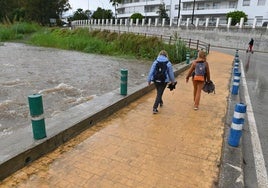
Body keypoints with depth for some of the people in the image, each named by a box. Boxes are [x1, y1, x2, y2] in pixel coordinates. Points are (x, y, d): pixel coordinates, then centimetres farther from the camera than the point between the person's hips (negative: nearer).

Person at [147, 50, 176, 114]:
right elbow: (171, 73, 4)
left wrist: (149, 80, 6)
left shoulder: (155, 62, -1)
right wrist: (173, 81, 18)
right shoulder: (168, 63, -4)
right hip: (164, 81, -2)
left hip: (156, 80, 3)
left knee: (159, 92, 24)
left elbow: (151, 71, -1)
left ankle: (161, 102, 47)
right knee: (159, 93, 1)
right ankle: (155, 108, -5)